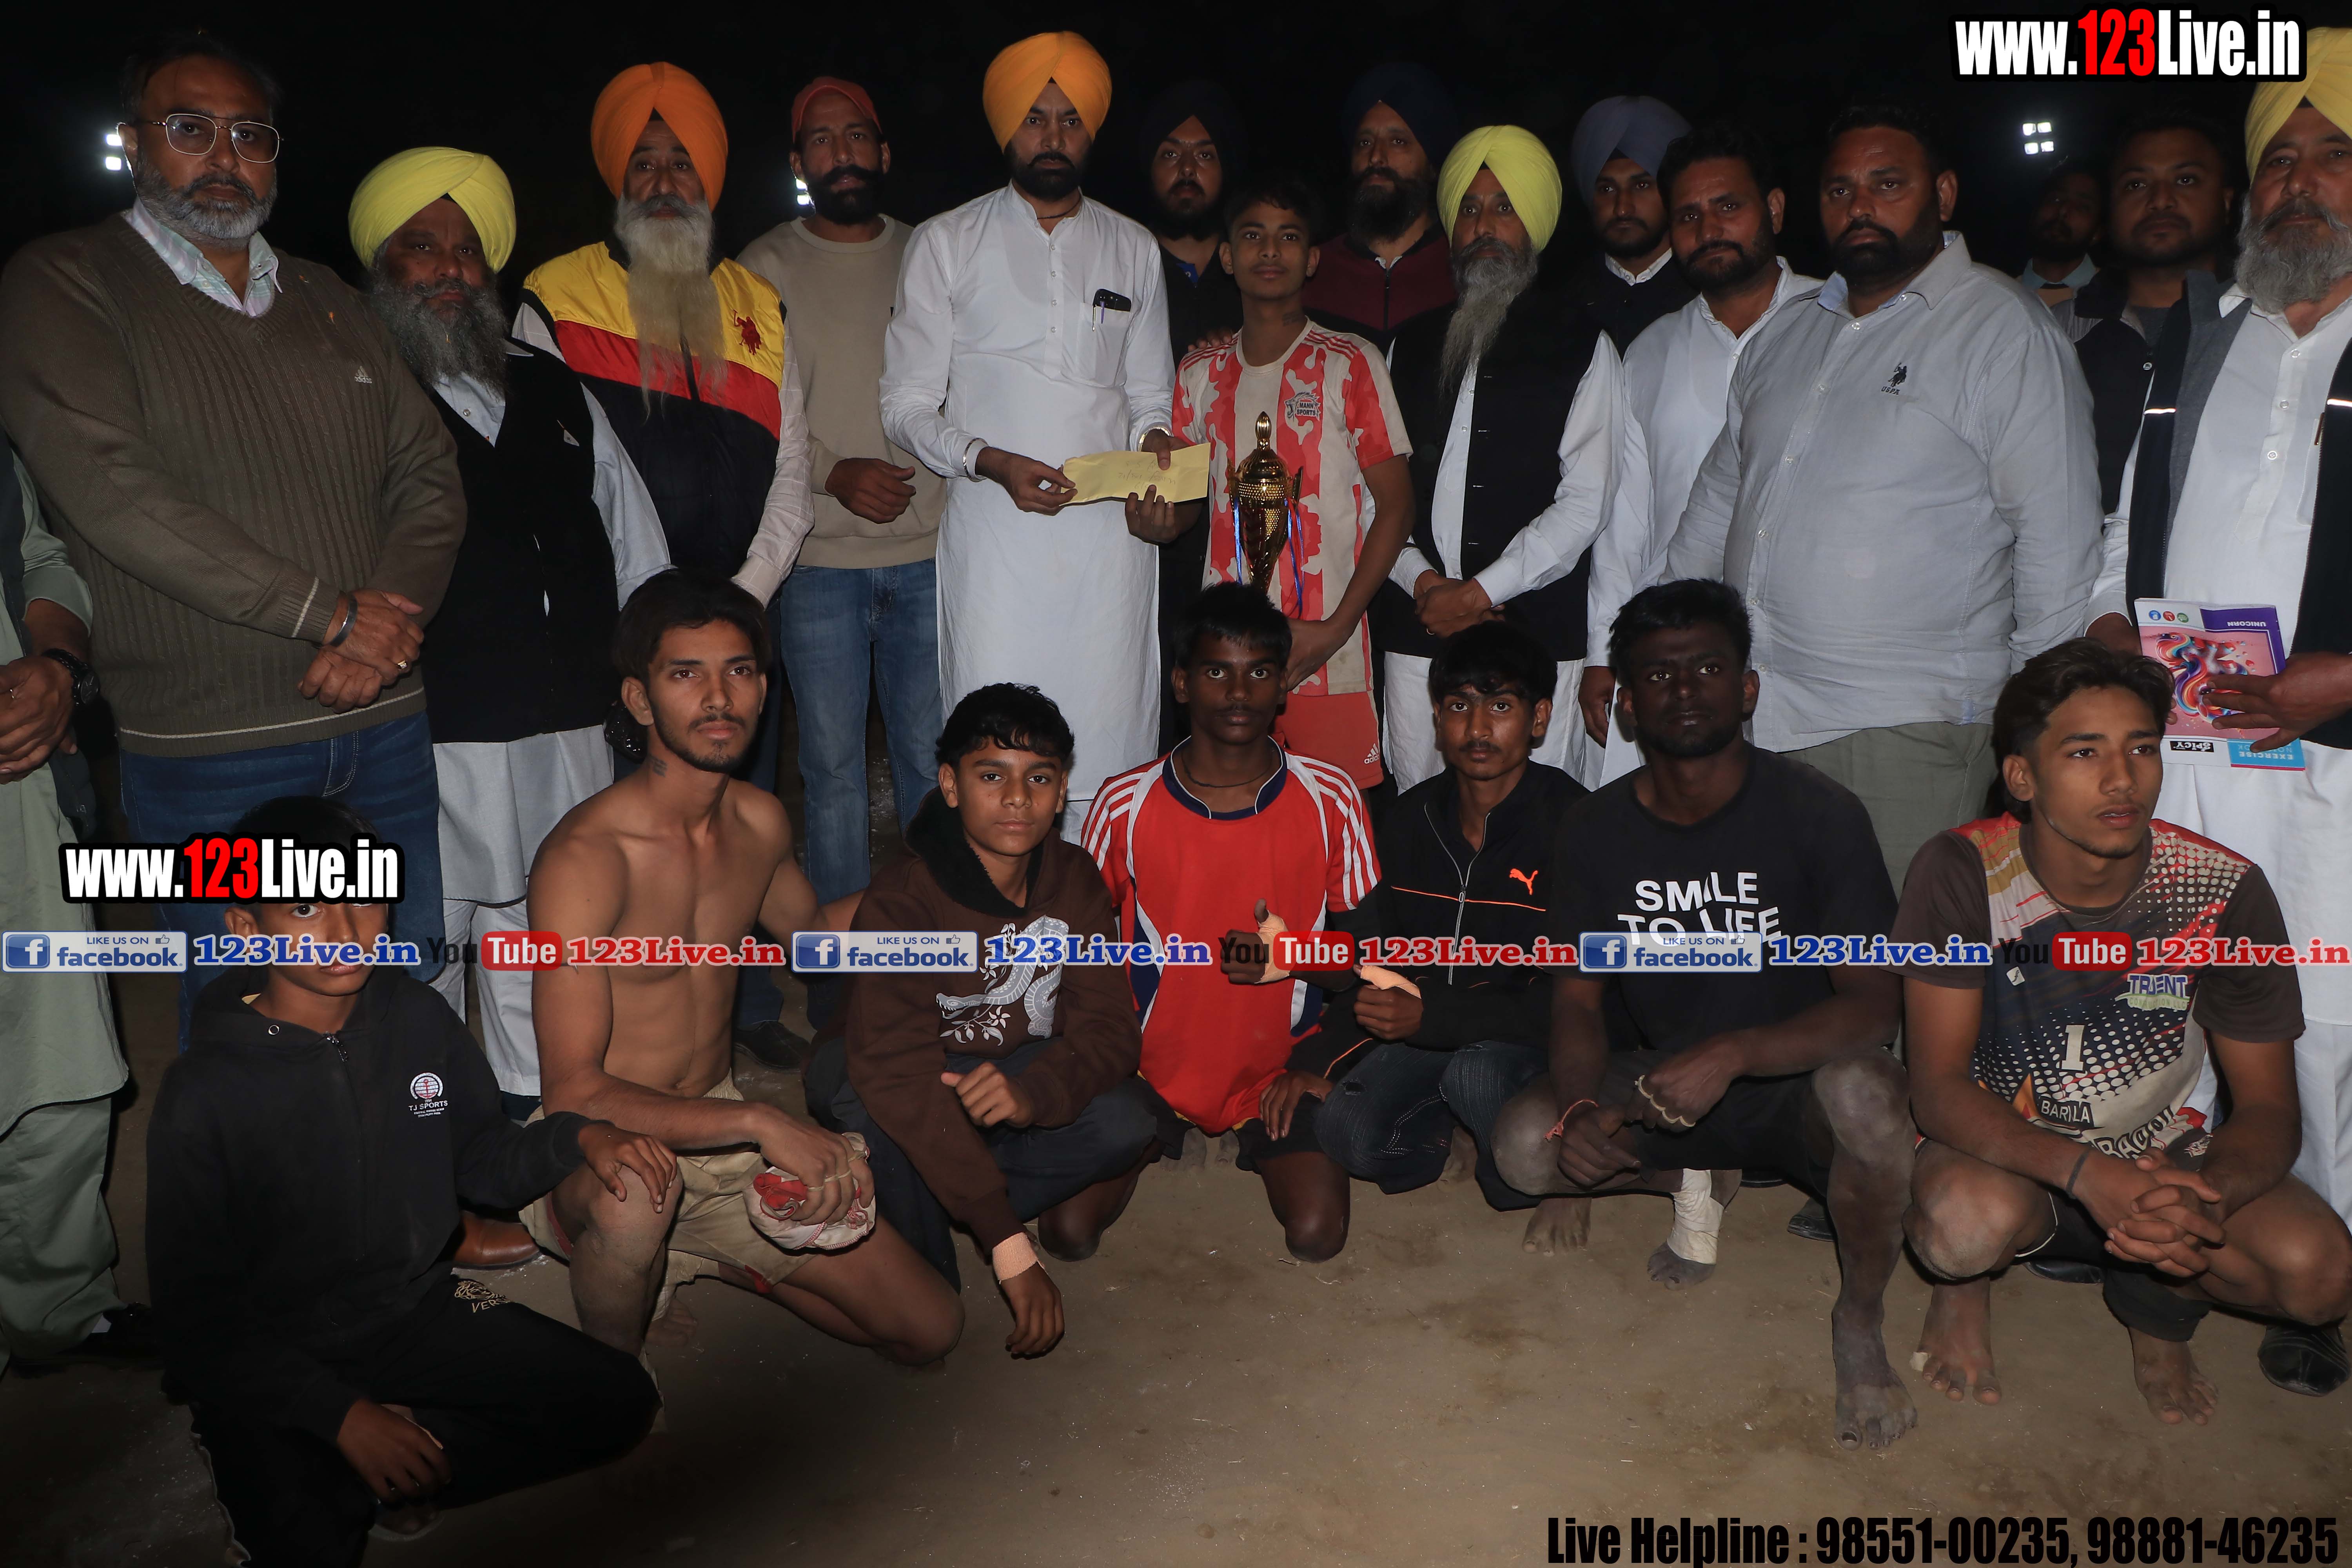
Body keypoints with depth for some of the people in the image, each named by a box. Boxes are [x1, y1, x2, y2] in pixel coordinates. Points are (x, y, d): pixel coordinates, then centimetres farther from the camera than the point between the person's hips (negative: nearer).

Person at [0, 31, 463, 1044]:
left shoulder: (330, 302, 15)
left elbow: (429, 474, 10)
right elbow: (106, 486, -15)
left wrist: (386, 632, -9)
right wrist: (329, 611, -17)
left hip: (387, 728, 5)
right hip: (209, 758, -4)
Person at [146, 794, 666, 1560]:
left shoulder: (418, 1020, -5)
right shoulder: (204, 1095, -19)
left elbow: (485, 1163, 6)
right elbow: (195, 1316, -13)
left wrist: (578, 1137, -15)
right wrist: (341, 1413, -20)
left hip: (414, 1309, 5)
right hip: (267, 1363, -5)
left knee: (618, 1402, -6)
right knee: (309, 1546, -27)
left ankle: (356, 1490, -1)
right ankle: (280, 1495, 7)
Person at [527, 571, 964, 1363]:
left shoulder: (761, 822, -1)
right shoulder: (586, 857, -23)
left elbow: (810, 927, 23)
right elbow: (571, 1092, -29)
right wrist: (762, 1122, -37)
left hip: (724, 1133, 6)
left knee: (932, 1332, 0)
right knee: (637, 1193, -43)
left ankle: (695, 1258, 18)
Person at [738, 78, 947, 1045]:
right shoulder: (767, 268, 6)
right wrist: (835, 474, -15)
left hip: (930, 548, 1)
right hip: (819, 560, -1)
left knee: (933, 756, 5)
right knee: (833, 763, 3)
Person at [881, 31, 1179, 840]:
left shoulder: (1133, 249, 17)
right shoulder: (945, 244, 9)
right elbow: (907, 405, 5)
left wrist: (1157, 470, -2)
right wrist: (990, 461, -13)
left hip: (1114, 530, 2)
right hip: (994, 531, -2)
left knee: (1111, 756, -3)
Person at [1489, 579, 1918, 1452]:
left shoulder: (1817, 815, -15)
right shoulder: (1594, 831, -4)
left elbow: (1874, 1004, -20)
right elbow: (1577, 996, -2)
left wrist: (1732, 1053, -36)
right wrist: (1580, 1107, -22)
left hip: (1794, 1086, -3)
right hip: (1663, 1084, 4)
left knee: (1862, 1090, -37)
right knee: (1526, 1143, -21)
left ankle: (1860, 1323, -7)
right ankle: (1697, 1180, 12)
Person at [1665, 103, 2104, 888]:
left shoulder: (2007, 330, -1)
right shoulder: (1789, 335, 18)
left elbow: (2057, 537, -4)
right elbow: (1719, 501, 23)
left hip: (1903, 731, -5)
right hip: (1749, 721, 5)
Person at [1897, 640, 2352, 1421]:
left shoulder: (2225, 893, -15)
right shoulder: (1961, 873, -21)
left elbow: (2267, 1108, -8)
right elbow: (1937, 1088, -22)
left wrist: (2207, 1199, -32)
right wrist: (2090, 1175, -38)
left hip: (2166, 1156, 3)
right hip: (2008, 1148, -2)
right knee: (1968, 1221, -36)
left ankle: (2158, 1305, 11)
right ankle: (1967, 1280, 4)